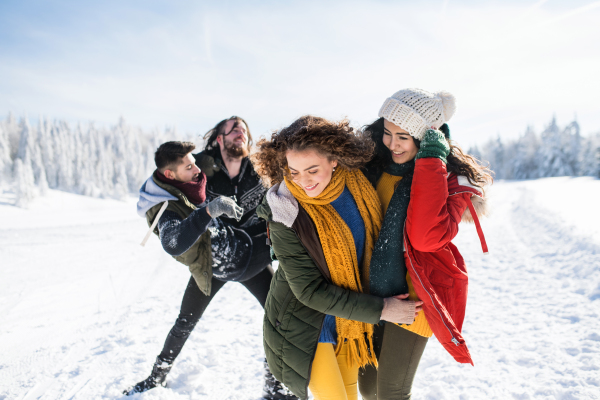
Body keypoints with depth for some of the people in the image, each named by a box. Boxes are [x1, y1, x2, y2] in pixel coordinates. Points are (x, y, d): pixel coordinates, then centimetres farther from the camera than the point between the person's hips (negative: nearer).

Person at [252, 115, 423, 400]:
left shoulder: (357, 181, -13)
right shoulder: (286, 215, -26)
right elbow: (309, 291, -22)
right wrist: (379, 309, -19)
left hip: (353, 312, 5)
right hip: (305, 323, -5)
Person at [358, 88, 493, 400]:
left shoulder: (451, 178, -12)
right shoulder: (372, 165, -1)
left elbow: (427, 237, -29)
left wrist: (431, 161, -27)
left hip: (411, 297, -4)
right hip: (371, 293, 5)